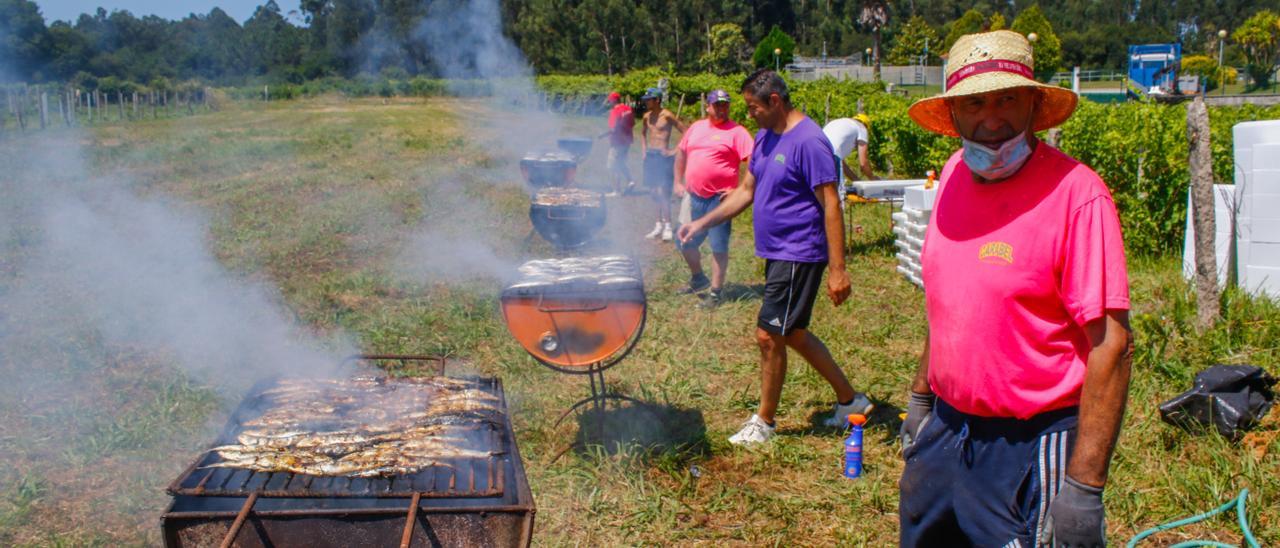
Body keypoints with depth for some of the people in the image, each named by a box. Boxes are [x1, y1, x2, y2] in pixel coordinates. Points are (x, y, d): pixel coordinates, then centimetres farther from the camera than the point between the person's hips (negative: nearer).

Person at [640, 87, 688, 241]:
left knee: (662, 192, -12)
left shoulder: (667, 115, -10)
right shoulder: (647, 116, 10)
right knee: (653, 192, 8)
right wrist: (644, 151, 17)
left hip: (663, 156, -7)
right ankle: (659, 225, 16)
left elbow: (686, 132, -11)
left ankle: (667, 227, -5)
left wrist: (675, 151, -12)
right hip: (650, 156, 7)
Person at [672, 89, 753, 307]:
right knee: (684, 242, 13)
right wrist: (678, 182, 15)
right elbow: (681, 152, 22)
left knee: (719, 246, 0)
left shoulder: (736, 131, -8)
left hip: (719, 198, -6)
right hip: (694, 197, 6)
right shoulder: (696, 127, 11)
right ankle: (698, 279, 36)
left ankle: (715, 292, 9)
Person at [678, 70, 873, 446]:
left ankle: (764, 421, 13)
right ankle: (849, 400, 30)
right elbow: (745, 192, 18)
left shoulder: (809, 141, -19)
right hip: (776, 254, 10)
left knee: (769, 336, -4)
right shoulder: (764, 138, 9)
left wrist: (837, 270, -22)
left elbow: (831, 206, -20)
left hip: (799, 256, -9)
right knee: (792, 333, 16)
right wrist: (702, 224, 10)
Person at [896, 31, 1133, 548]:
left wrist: (1084, 487, -21)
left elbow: (1111, 345, -19)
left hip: (1033, 449, -7)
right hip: (945, 431, 7)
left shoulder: (1076, 193, -18)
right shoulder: (955, 174, 3)